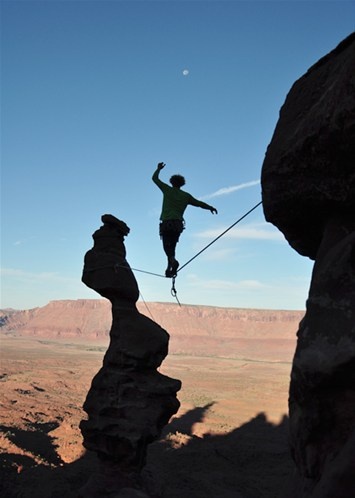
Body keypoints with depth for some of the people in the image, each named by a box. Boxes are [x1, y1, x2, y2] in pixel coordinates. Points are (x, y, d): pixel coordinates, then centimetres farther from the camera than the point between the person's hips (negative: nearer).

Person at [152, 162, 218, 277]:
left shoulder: (167, 190, 6)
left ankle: (173, 260, -33)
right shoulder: (186, 196, 11)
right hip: (178, 224, 3)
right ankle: (169, 269, 14)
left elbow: (154, 178, 15)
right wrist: (211, 207, 28)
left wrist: (159, 169, 32)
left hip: (166, 223, -3)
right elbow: (199, 203, 15)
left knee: (167, 246, -5)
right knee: (172, 246, 15)